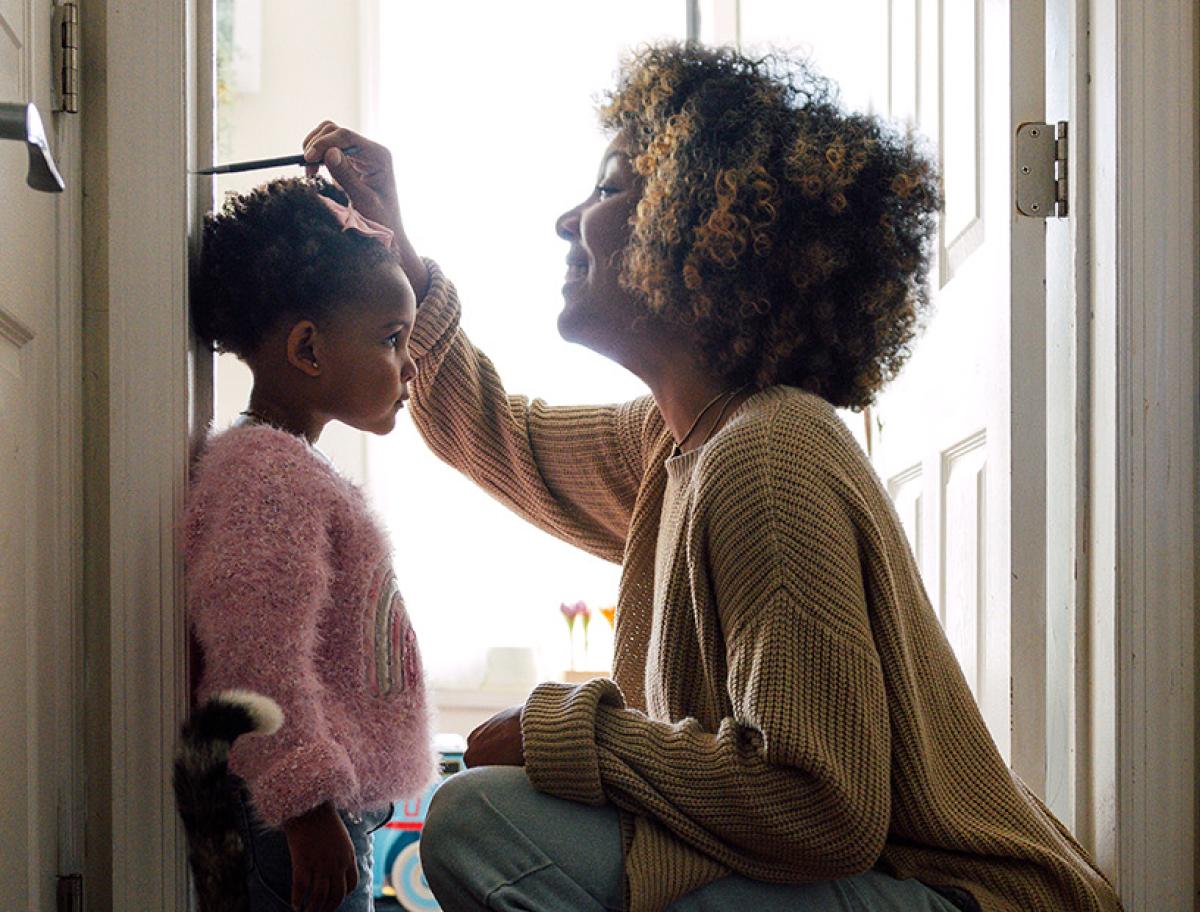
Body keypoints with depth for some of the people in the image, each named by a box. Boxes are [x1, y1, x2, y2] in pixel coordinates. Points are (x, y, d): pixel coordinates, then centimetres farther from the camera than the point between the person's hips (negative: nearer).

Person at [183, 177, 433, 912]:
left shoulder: (297, 466, 17)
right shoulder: (263, 473, -16)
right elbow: (257, 659, -24)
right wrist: (309, 809, -24)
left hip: (345, 808, 10)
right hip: (297, 821, -10)